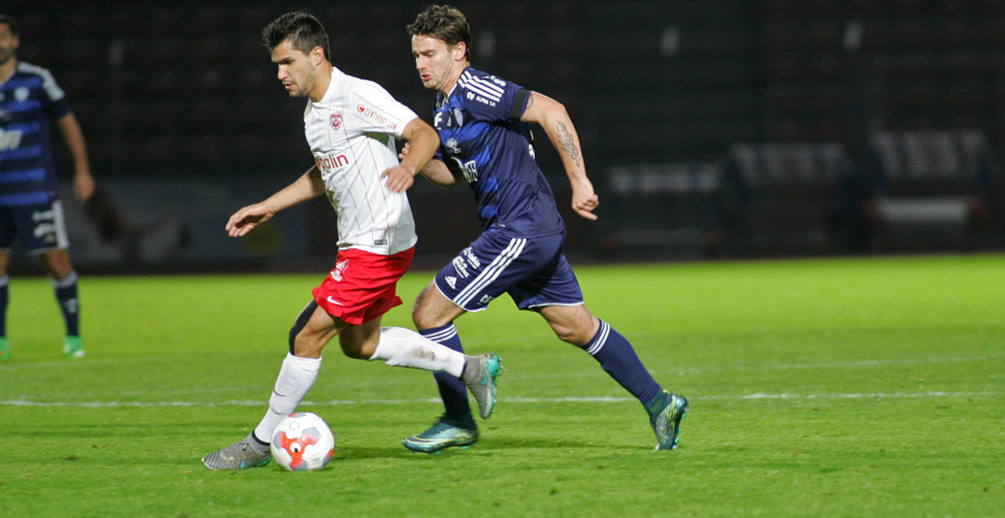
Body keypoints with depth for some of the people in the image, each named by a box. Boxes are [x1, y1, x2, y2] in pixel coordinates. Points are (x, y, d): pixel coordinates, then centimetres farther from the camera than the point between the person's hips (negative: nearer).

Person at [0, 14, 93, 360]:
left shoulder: (37, 81, -3)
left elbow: (68, 123, 5)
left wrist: (82, 171, 4)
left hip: (36, 191, -3)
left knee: (56, 262, -5)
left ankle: (73, 336, 7)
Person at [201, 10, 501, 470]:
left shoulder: (358, 97, -18)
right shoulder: (314, 110, 11)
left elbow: (425, 134, -25)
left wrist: (408, 166, -46)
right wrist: (267, 207, 25)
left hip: (379, 243, -10)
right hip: (358, 242, 10)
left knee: (309, 334, -9)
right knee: (359, 343, 18)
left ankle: (261, 443, 0)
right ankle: (470, 368, 27)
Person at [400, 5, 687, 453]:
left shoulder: (475, 90, -16)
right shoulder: (444, 106, 14)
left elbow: (550, 111, -22)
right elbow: (453, 172, 24)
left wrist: (579, 182, -24)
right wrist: (420, 164, 2)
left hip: (521, 231, -10)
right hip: (532, 232, 10)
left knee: (429, 312, -6)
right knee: (576, 327, 16)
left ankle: (458, 421, 6)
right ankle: (658, 404, 22)